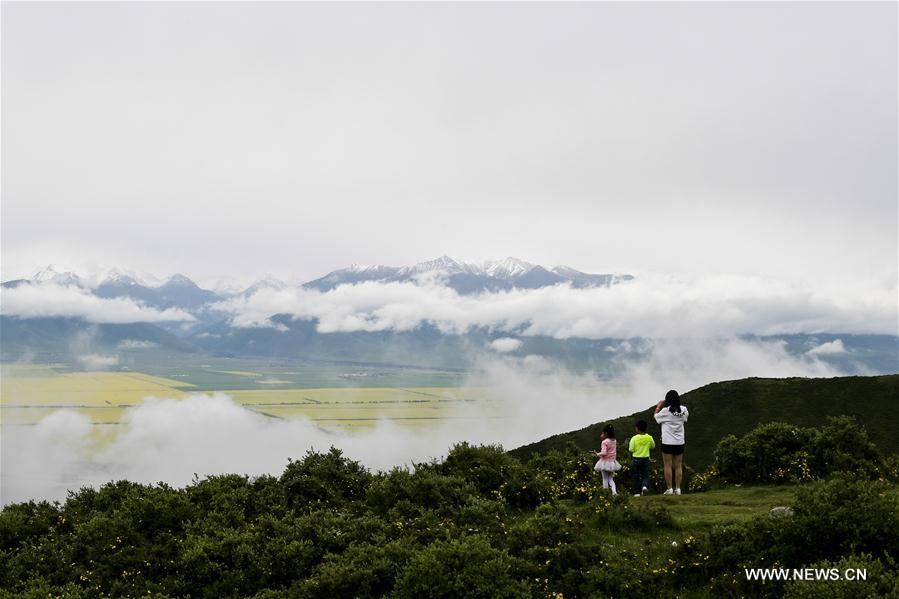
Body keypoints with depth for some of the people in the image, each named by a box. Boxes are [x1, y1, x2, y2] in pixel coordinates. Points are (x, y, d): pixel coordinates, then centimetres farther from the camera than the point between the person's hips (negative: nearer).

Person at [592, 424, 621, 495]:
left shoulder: (604, 442, -16)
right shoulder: (614, 441, 5)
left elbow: (604, 453, -25)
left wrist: (597, 454, -13)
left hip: (605, 462, -6)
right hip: (612, 462, 6)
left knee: (605, 479, 6)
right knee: (611, 479, 13)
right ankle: (614, 491, -8)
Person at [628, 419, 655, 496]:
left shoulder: (634, 438, -14)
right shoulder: (649, 438, -4)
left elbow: (631, 450, -12)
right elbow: (653, 446, 12)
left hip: (636, 459, -2)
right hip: (645, 459, 2)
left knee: (636, 477, 10)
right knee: (645, 476, 10)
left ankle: (637, 492, 12)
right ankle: (645, 486, -18)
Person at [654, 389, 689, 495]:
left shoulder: (665, 411, -12)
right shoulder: (683, 410, -1)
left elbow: (656, 416, 6)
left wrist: (659, 406, 18)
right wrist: (677, 403, 20)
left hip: (667, 443, -4)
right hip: (679, 442, 4)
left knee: (668, 466, 0)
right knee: (678, 466, 7)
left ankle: (669, 489, -2)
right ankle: (678, 488, 6)